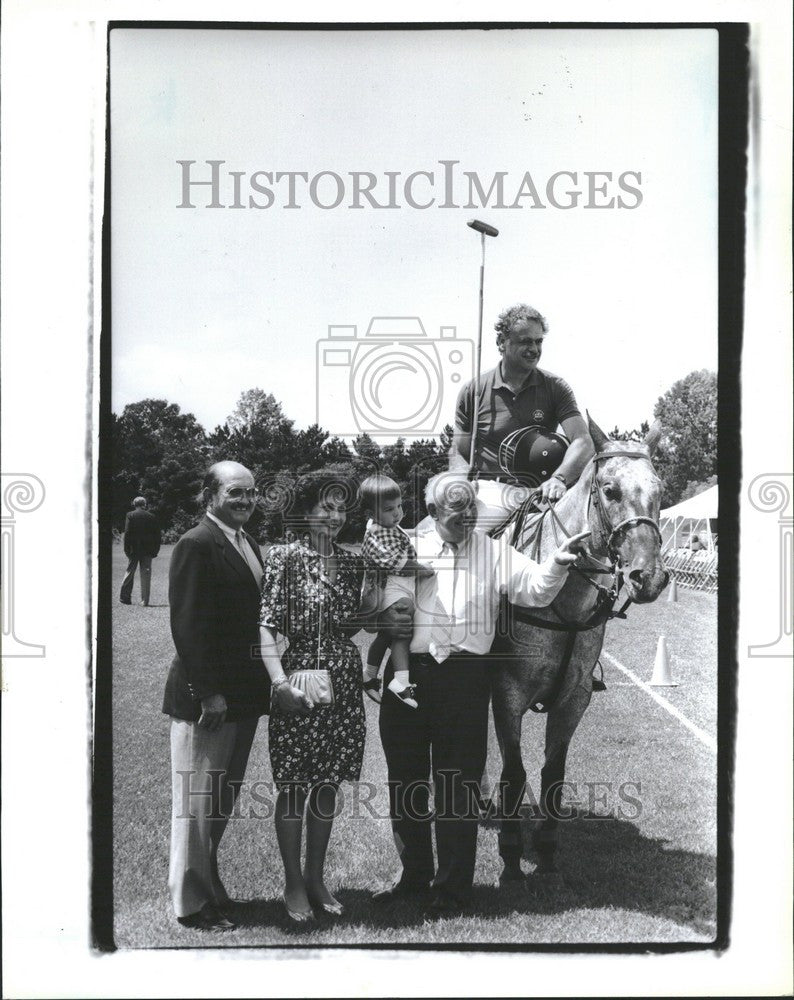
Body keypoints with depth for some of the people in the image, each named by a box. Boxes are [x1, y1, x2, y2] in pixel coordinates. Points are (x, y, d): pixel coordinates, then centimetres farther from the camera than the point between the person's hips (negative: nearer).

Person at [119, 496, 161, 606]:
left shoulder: (130, 515, -3)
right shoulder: (152, 517, 3)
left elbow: (127, 533, -8)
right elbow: (157, 535, 3)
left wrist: (126, 549, -4)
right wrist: (155, 550, 7)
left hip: (134, 549, -1)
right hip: (147, 550, 1)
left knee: (130, 572, 11)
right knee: (146, 574, 3)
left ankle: (124, 596, 15)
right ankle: (145, 601, 1)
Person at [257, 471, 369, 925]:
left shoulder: (351, 562, 7)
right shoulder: (285, 558, -7)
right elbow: (268, 625, -13)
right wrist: (280, 680, -23)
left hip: (344, 681, 5)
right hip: (301, 680, -5)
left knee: (328, 783, 12)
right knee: (294, 786, 4)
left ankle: (316, 878, 26)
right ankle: (293, 885, 18)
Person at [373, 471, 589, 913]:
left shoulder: (495, 552, 5)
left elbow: (536, 591, -5)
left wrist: (558, 564, -24)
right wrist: (384, 618, -8)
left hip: (465, 676, -2)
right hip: (407, 673, 2)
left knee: (459, 781, 3)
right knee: (406, 777, 12)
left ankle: (453, 886, 17)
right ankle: (414, 875, 29)